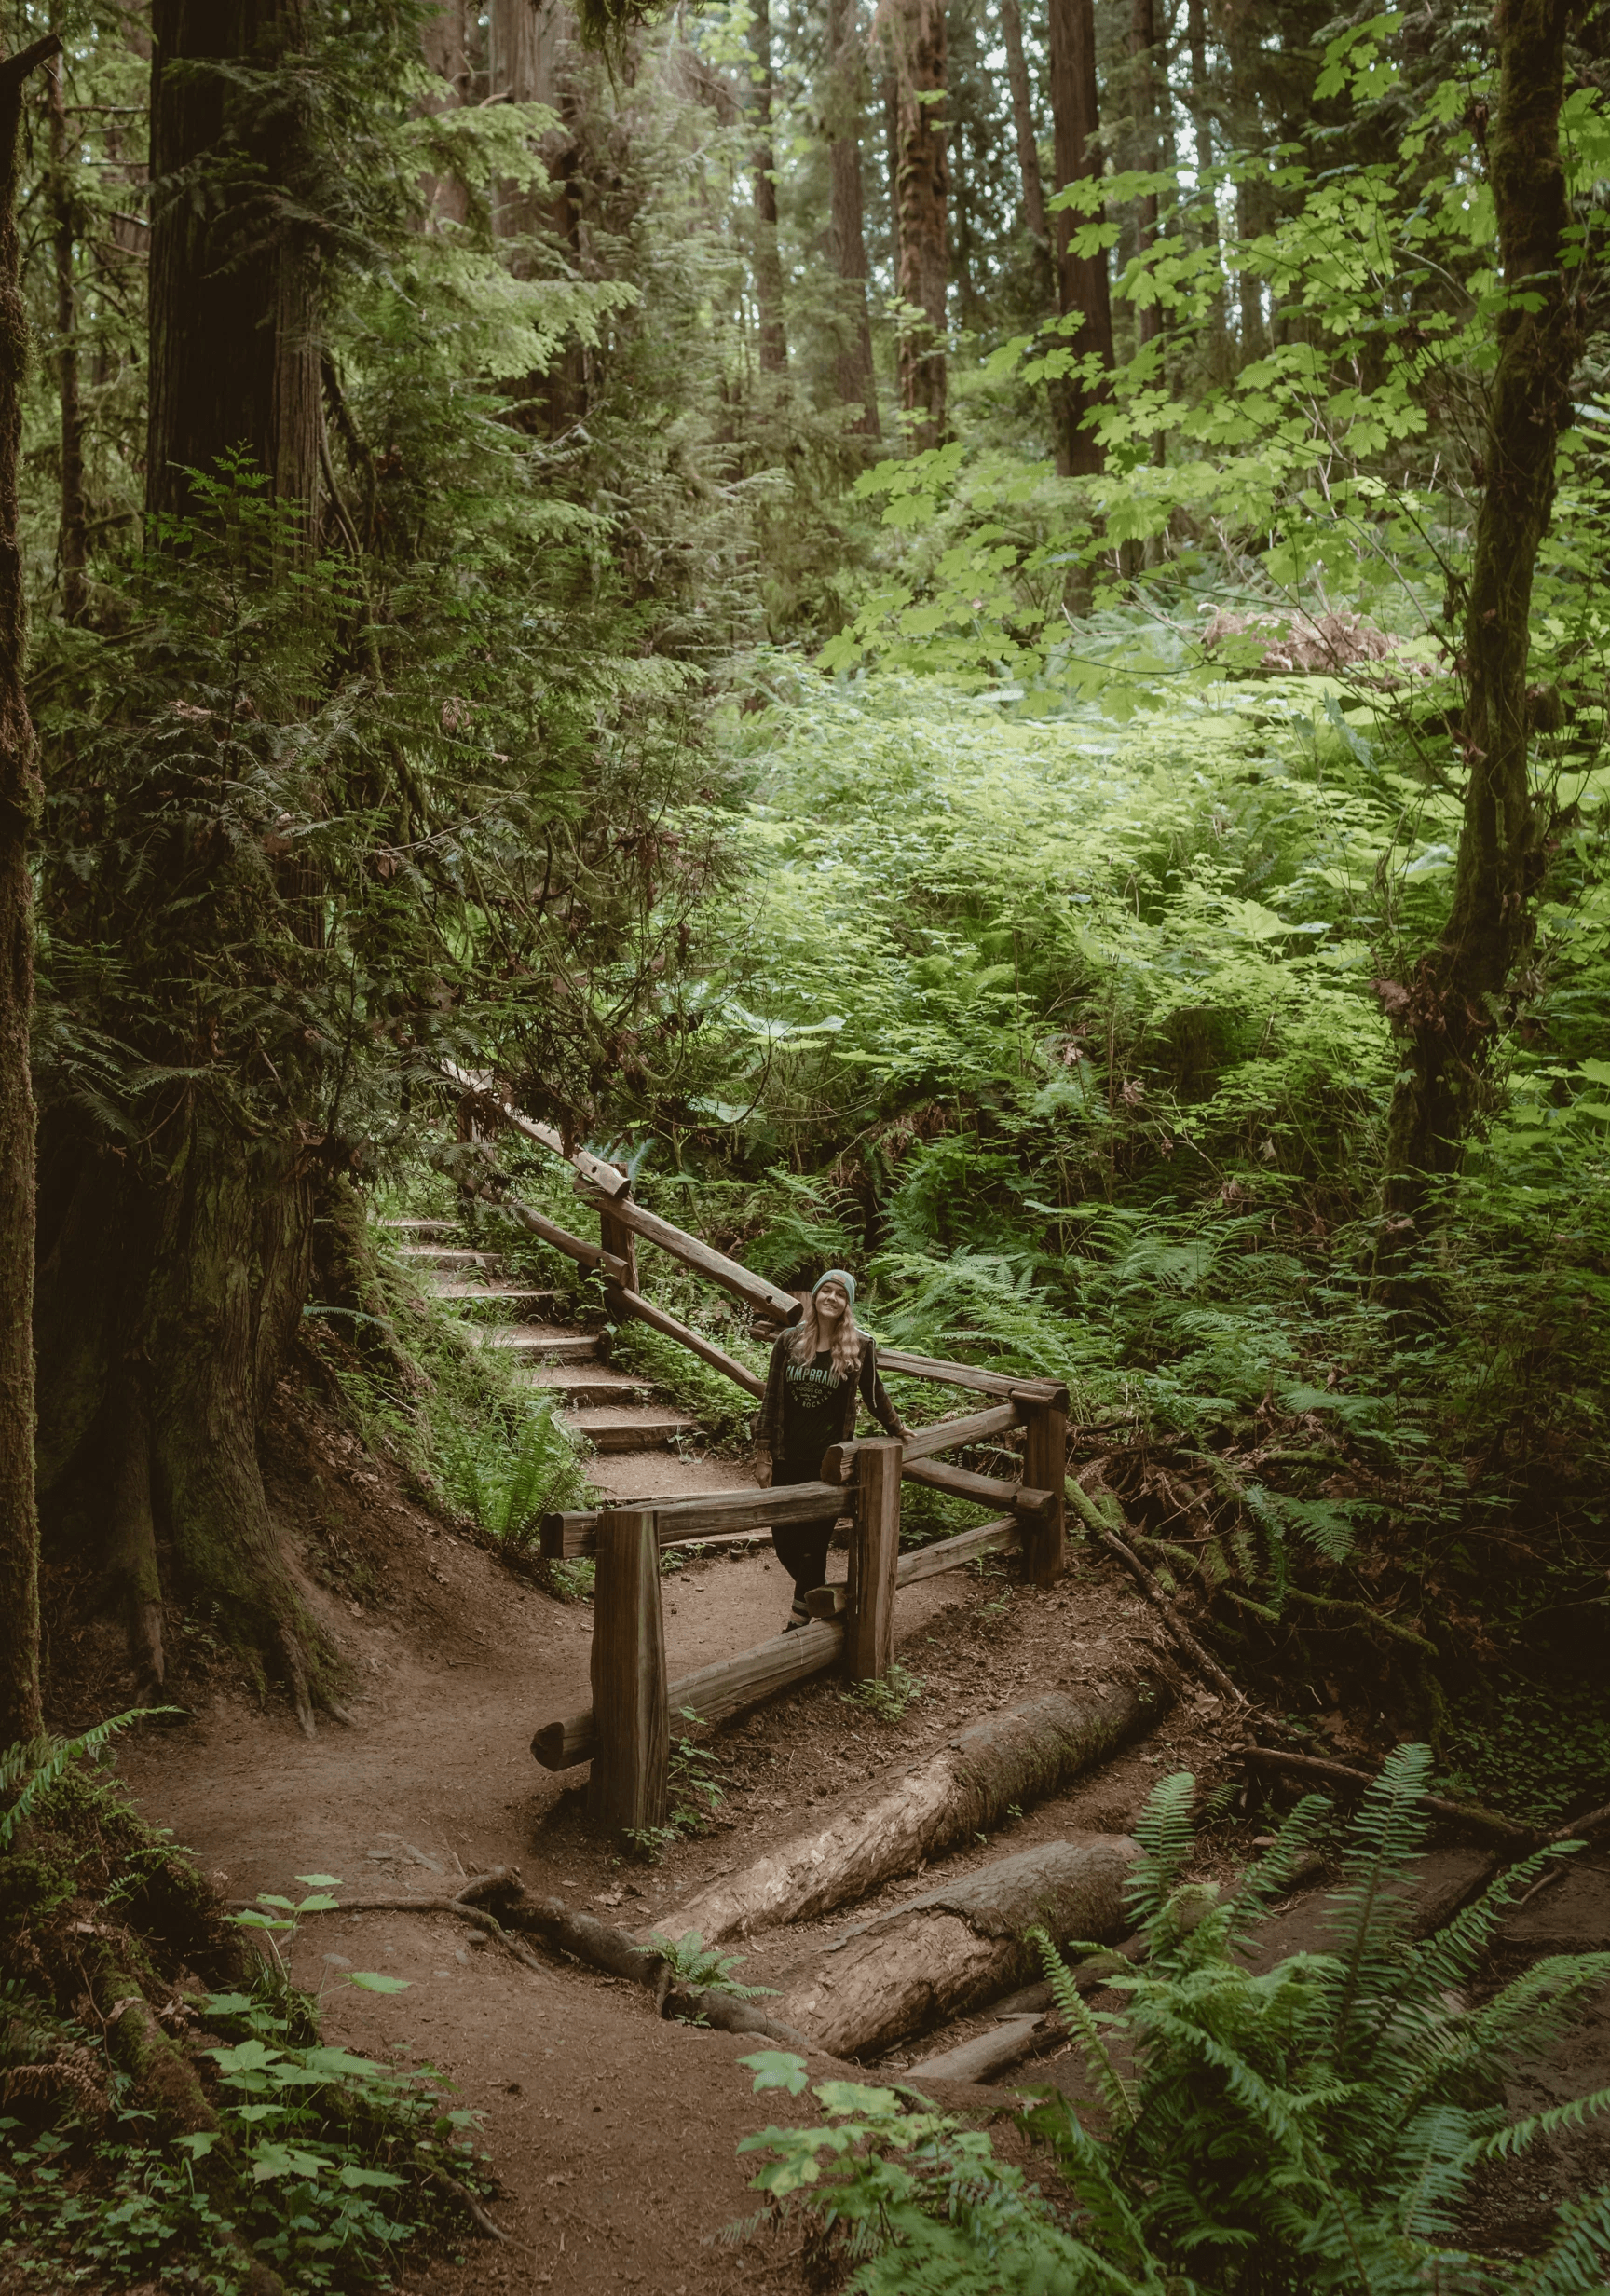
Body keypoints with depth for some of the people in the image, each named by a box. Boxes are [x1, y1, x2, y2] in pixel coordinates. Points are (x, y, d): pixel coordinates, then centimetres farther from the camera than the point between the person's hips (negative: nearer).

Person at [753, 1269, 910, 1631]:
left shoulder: (860, 1346, -4)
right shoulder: (789, 1342, 1)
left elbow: (873, 1394, 12)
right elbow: (772, 1401, 4)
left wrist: (895, 1427, 22)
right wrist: (763, 1457, 3)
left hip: (829, 1462, -2)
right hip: (787, 1461, 2)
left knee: (813, 1546, 0)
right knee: (784, 1543, 6)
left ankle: (798, 1621, 14)